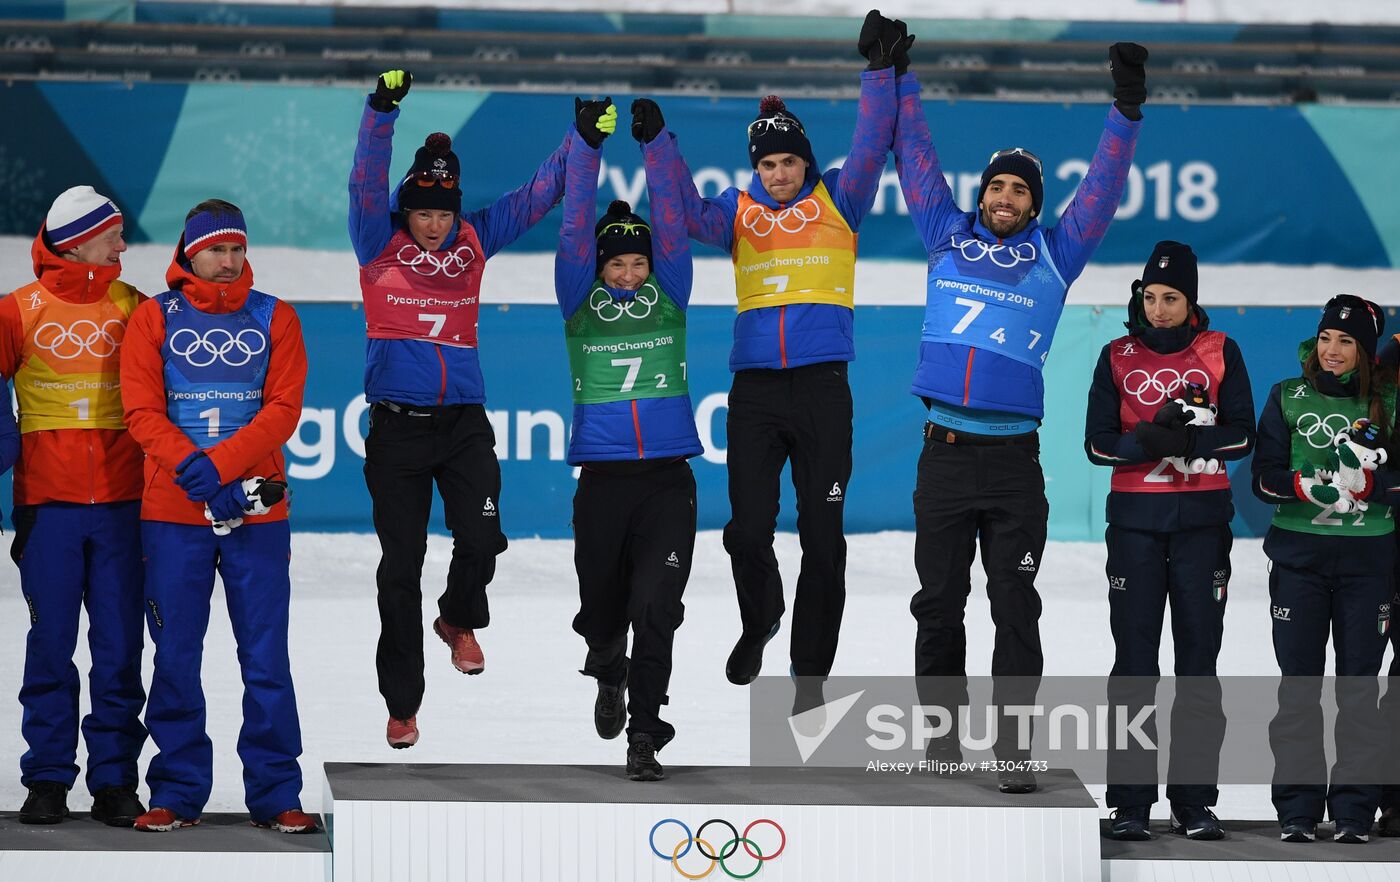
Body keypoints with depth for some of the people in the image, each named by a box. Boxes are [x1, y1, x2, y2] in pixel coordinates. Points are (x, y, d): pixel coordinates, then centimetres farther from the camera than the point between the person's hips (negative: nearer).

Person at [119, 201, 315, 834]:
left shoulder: (273, 319, 7)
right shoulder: (155, 318, 5)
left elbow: (283, 409, -3)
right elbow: (142, 411, -2)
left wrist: (218, 467, -15)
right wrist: (193, 471, -16)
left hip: (257, 512, 0)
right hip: (172, 513, 0)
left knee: (266, 657, -1)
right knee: (175, 657, 2)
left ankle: (275, 793, 4)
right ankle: (178, 792, 10)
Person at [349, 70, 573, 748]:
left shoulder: (474, 242, 7)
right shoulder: (381, 246, -1)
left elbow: (535, 197, 10)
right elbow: (366, 184, -16)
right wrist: (382, 112, -28)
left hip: (464, 422, 2)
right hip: (396, 427, -2)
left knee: (482, 537, -16)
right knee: (401, 566, 2)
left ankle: (460, 620, 18)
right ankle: (401, 704, 11)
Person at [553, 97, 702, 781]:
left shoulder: (668, 296, 10)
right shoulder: (580, 302, 8)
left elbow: (671, 224, 3)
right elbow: (575, 230, -1)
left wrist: (655, 143, -3)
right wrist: (587, 145, -8)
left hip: (668, 477, 0)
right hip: (601, 477, 0)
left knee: (656, 609, -10)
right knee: (602, 605, 10)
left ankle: (644, 732, -4)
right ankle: (609, 674, 43)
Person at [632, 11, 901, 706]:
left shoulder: (837, 200, 8)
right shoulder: (739, 209, 11)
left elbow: (870, 150, -4)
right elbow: (691, 215, -4)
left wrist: (880, 74, -15)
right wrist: (659, 144, -14)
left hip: (822, 386, -1)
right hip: (754, 388, 1)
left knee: (822, 536, -1)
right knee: (748, 528, 1)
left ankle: (810, 669, 6)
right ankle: (758, 622, 30)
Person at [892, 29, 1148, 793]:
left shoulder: (1053, 254, 10)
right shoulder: (948, 236, 12)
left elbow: (1102, 186, 8)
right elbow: (915, 157, 17)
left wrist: (1126, 108, 0)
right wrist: (896, 77, 17)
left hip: (1014, 462, -1)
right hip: (943, 452, 1)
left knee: (1015, 608, -2)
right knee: (938, 601, 5)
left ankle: (1012, 745, 0)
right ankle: (942, 732, 15)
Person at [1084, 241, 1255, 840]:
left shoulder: (1219, 353, 4)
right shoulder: (1117, 357, 6)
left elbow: (1241, 435, -2)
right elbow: (1098, 443, 1)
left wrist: (1187, 441, -18)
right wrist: (1148, 443, -18)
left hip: (1202, 519, 0)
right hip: (1134, 519, 0)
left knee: (1199, 659, 2)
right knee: (1134, 657, -1)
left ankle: (1195, 802, 6)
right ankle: (1129, 802, 1)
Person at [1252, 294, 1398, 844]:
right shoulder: (1288, 398, 6)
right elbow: (1265, 477, 2)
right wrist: (1309, 485, -18)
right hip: (1299, 555, 0)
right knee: (1298, 685, 0)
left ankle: (1354, 812, 5)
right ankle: (1297, 812, 5)